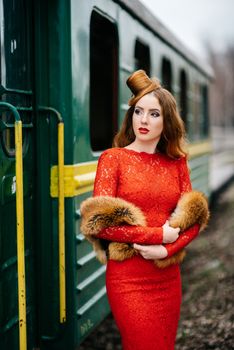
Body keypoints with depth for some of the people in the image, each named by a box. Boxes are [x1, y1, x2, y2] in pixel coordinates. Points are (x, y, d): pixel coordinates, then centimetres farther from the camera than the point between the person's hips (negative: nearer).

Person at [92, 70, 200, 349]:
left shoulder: (176, 162, 6)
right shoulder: (113, 158, -5)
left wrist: (166, 249, -13)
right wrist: (158, 235, -14)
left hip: (168, 278, 4)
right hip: (129, 279, -4)